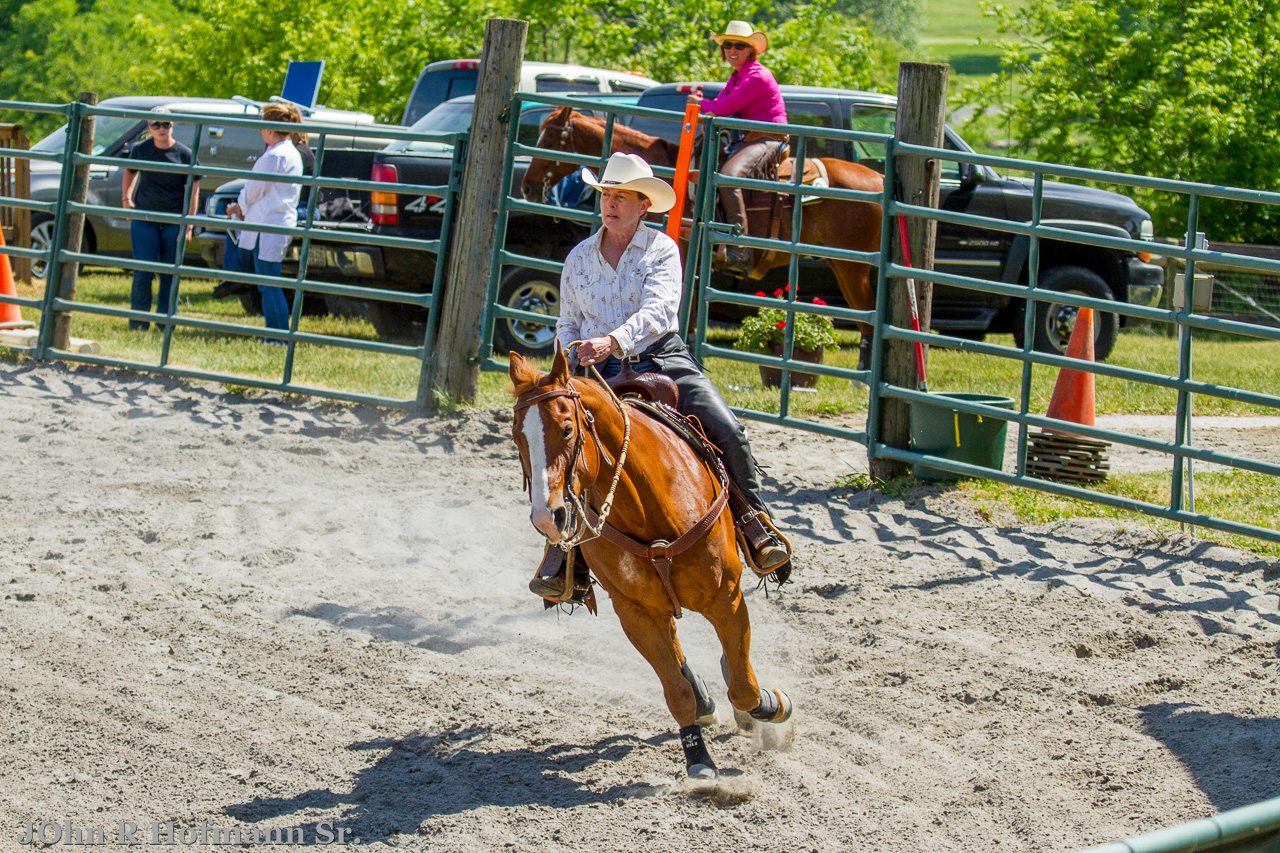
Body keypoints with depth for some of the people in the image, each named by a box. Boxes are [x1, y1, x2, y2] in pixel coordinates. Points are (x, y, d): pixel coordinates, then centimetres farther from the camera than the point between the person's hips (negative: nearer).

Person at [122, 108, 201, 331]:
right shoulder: (140, 150, 2)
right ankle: (138, 323, 3)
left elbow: (193, 191, -2)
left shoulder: (185, 154, -3)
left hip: (174, 221, 0)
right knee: (143, 272, -5)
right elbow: (129, 172, 24)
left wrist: (188, 226, -7)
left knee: (170, 274, 3)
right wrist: (126, 198, 12)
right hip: (143, 218, 1)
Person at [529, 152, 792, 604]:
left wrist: (613, 341, -33)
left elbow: (657, 310, -16)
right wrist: (573, 361, -3)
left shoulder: (661, 249, 0)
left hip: (663, 359, -2)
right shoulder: (579, 257, 11)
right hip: (602, 371, 2)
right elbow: (568, 325, 19)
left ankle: (753, 518, -2)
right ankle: (561, 549, -7)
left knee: (727, 431, -22)